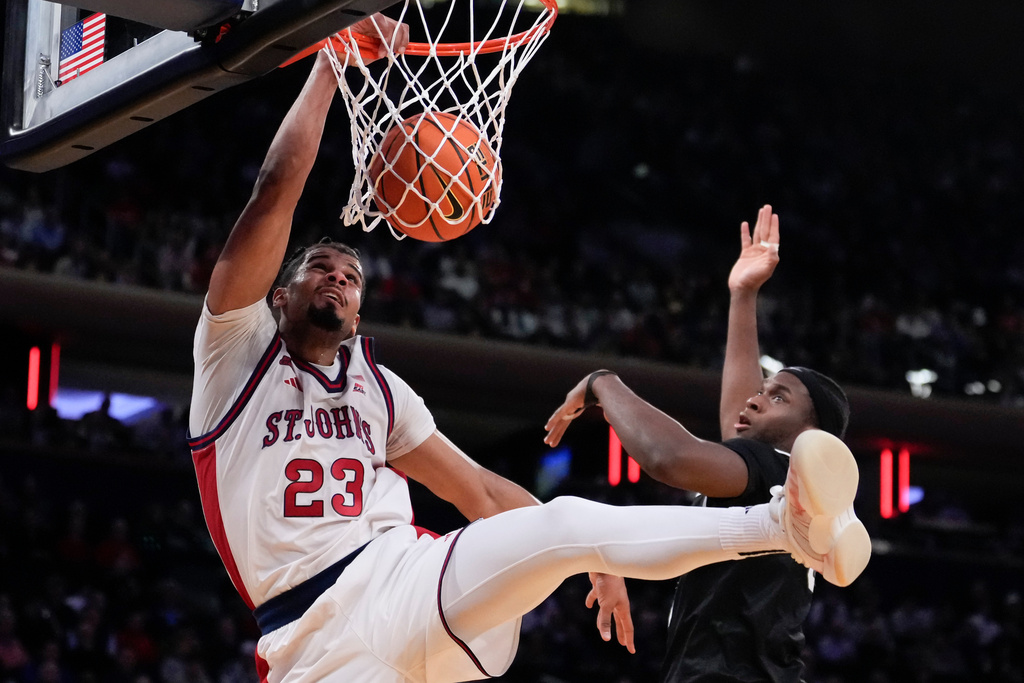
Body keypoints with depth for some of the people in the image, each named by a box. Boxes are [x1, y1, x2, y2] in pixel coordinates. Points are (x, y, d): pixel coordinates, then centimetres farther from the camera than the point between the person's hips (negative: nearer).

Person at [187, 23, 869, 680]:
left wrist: (589, 556, 19)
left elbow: (481, 489, 28)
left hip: (406, 575, 3)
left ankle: (783, 522, -29)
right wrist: (328, 68, 8)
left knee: (565, 522, -22)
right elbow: (277, 192, 4)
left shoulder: (378, 386, 29)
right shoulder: (240, 350, 13)